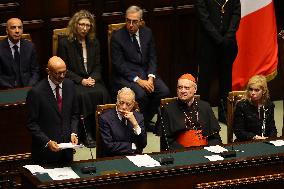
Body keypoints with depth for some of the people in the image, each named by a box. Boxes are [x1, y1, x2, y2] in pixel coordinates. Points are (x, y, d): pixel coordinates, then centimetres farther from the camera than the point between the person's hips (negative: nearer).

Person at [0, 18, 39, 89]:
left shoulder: (30, 46, 5)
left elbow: (35, 72, 9)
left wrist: (29, 88, -7)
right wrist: (11, 89, -15)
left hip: (27, 87, 3)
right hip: (7, 90, -2)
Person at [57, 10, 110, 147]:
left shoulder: (94, 42, 14)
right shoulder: (64, 43, -1)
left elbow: (97, 66, 14)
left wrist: (93, 78, -7)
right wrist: (81, 80, -14)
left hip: (92, 79, 4)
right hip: (72, 82, -4)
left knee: (102, 93, -28)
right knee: (84, 95, -34)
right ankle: (88, 134, -28)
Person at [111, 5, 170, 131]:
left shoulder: (147, 33, 6)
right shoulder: (117, 36, -8)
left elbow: (152, 58, 7)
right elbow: (119, 64, -12)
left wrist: (150, 77, -11)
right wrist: (138, 80, -20)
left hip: (145, 72, 5)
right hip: (125, 75, -5)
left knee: (164, 91, -17)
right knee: (141, 94, -32)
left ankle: (146, 121, 2)